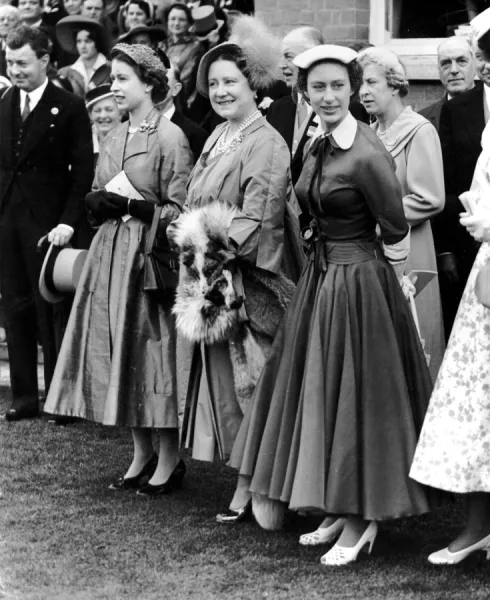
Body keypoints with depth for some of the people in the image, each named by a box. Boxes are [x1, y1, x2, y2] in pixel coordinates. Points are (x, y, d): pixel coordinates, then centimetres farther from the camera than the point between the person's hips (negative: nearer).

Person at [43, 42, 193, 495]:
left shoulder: (169, 136, -9)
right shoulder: (115, 137, 13)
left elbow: (178, 210, -11)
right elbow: (96, 201, 19)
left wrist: (132, 206, -18)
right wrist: (102, 202, -2)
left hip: (151, 254, -7)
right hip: (111, 252, 7)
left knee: (153, 349, -3)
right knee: (118, 351, 7)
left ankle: (170, 458, 8)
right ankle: (142, 453, 17)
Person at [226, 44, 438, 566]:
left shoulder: (367, 156, -20)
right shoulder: (316, 147, 6)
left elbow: (396, 234, -14)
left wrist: (381, 288, -4)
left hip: (359, 282, -9)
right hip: (319, 275, 9)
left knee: (356, 396, 1)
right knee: (320, 392, 14)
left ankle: (363, 519, 13)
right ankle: (338, 510, 25)